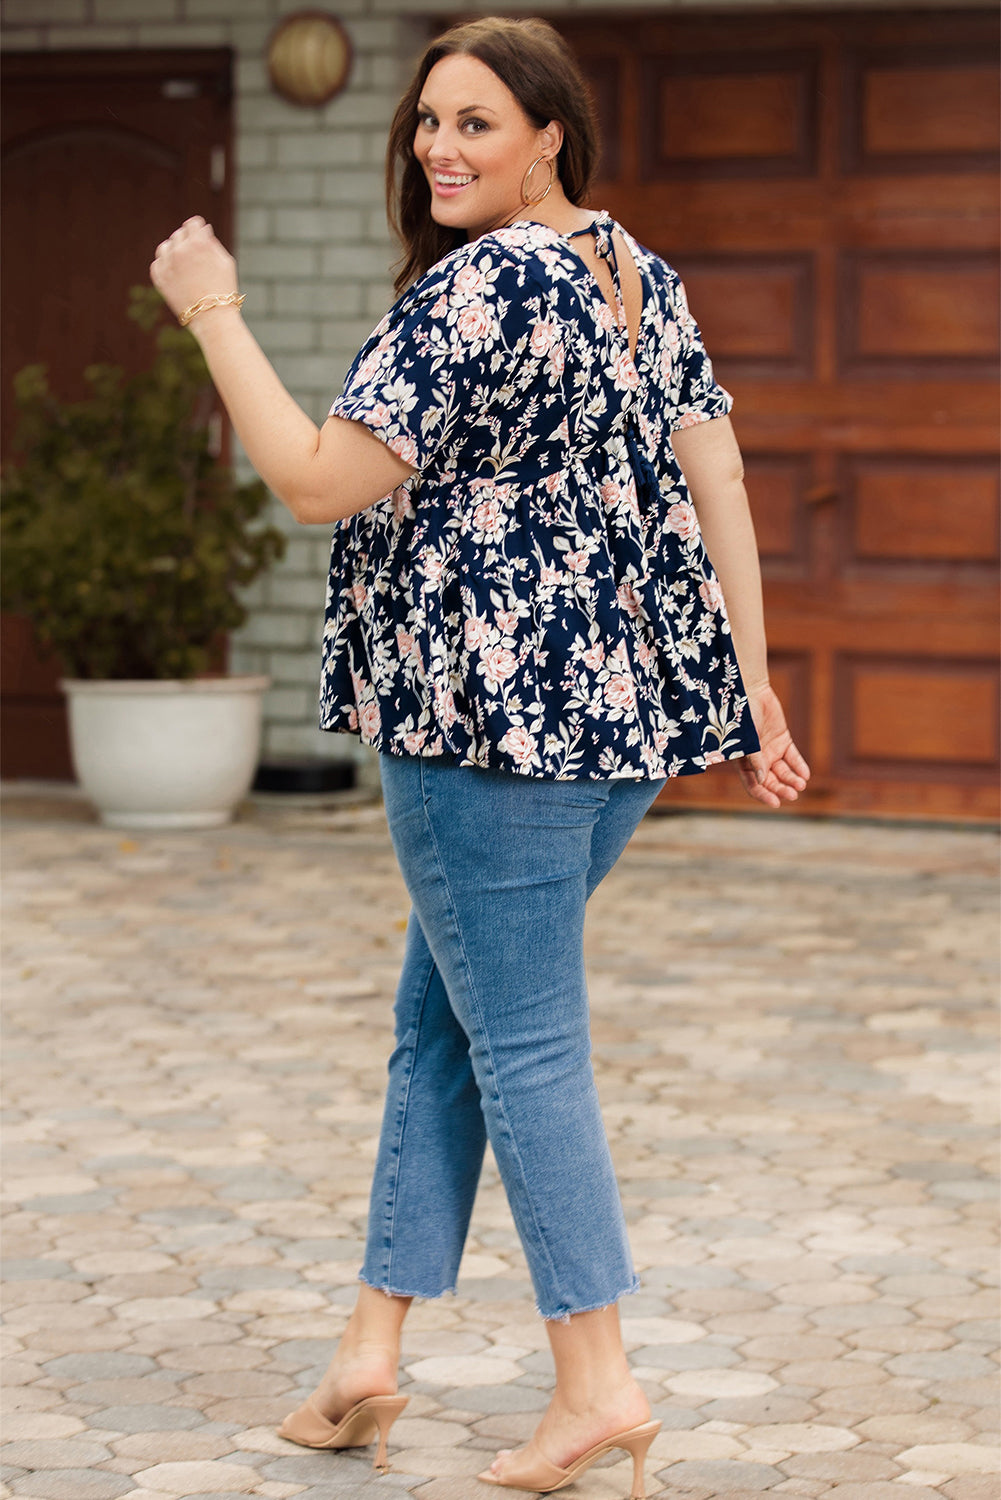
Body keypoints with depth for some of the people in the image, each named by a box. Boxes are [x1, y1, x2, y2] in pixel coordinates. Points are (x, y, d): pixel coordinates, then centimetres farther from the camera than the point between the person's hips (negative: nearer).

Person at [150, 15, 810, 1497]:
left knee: (524, 1040, -1)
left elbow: (322, 482, -18)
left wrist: (211, 312, -9)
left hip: (499, 715, -9)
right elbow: (718, 485, 10)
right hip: (630, 703, 9)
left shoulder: (475, 288, -15)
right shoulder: (645, 277, 11)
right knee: (441, 1016, 15)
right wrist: (754, 694, 13)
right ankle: (372, 1349, 20)